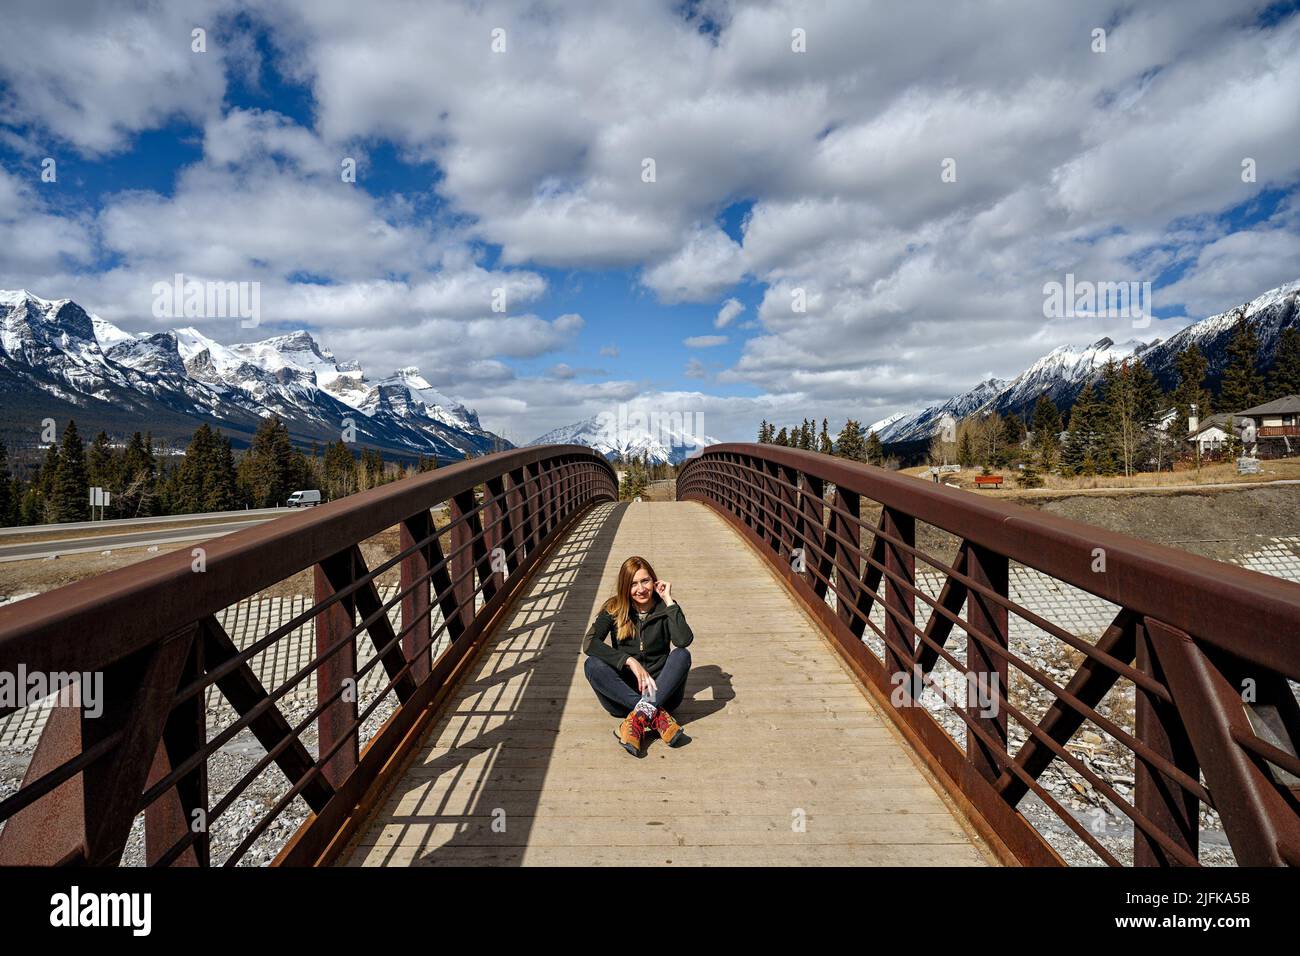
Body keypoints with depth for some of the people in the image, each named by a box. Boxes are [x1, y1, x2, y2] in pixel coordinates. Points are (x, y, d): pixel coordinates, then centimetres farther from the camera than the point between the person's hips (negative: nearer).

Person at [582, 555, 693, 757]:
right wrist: (629, 661, -26)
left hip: (660, 689, 0)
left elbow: (684, 640, -22)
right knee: (592, 665, -27)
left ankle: (640, 714, -36)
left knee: (682, 655, -26)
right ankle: (657, 715, -32)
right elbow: (589, 642, -18)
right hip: (624, 690, 1)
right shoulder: (614, 609, -2)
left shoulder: (664, 608, -3)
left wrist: (669, 601, -18)